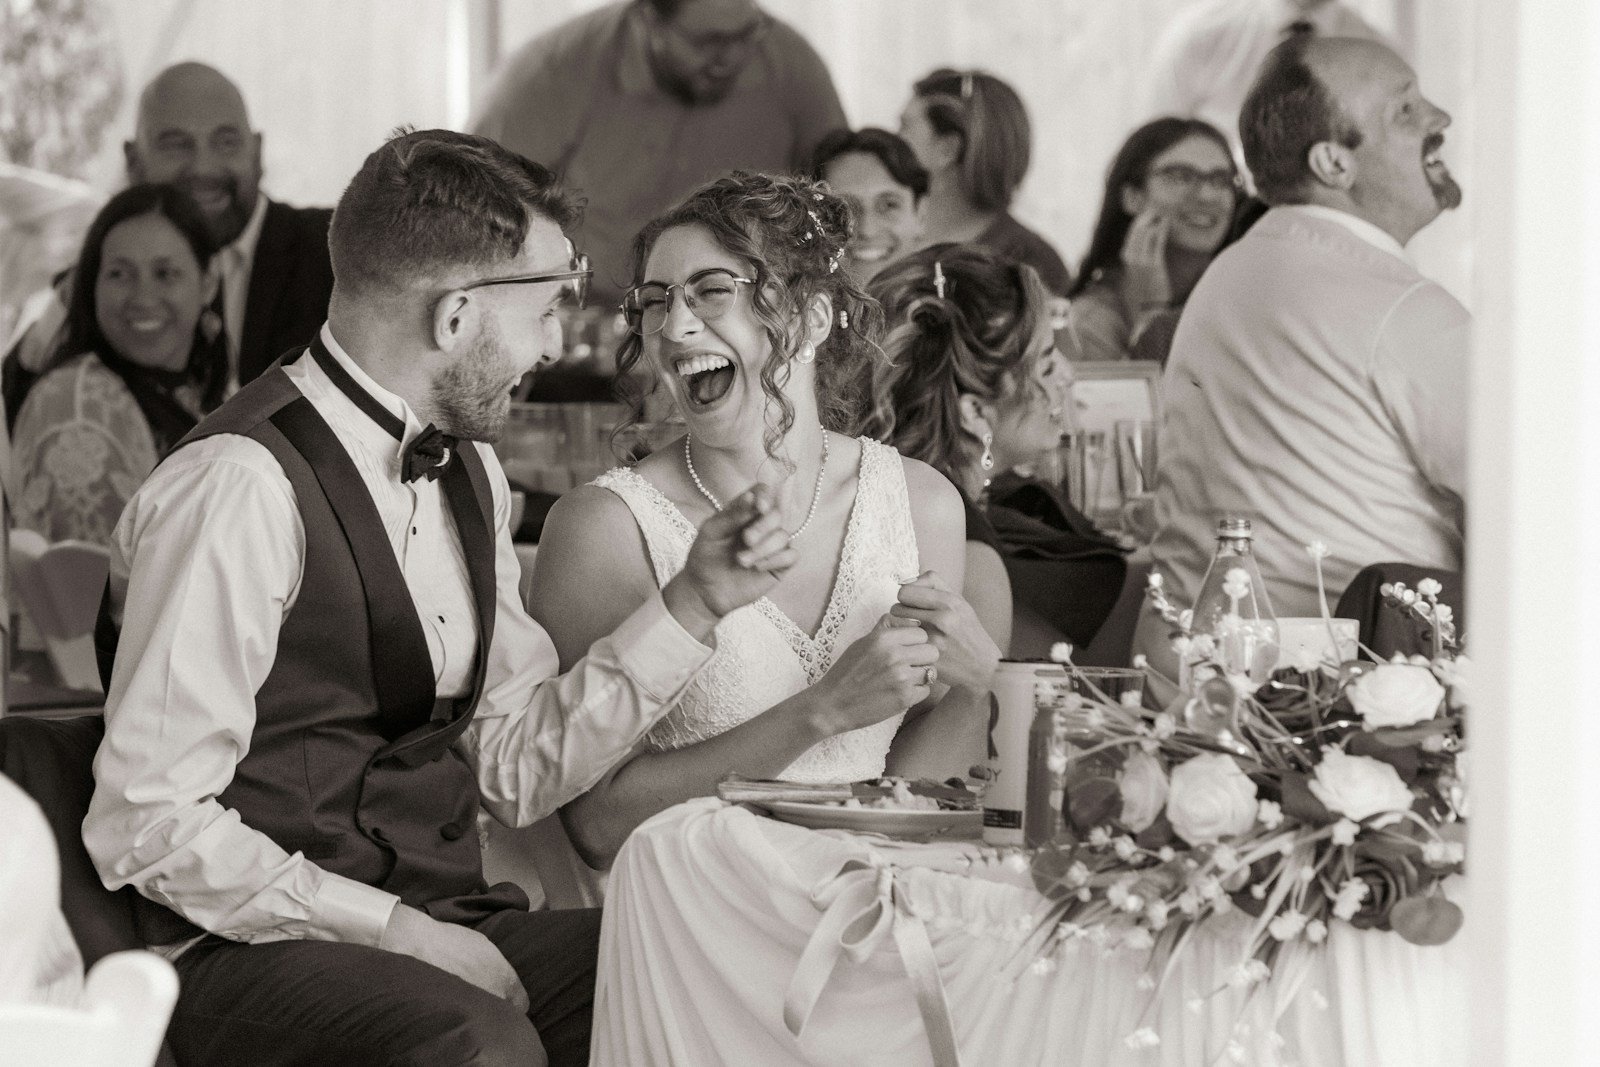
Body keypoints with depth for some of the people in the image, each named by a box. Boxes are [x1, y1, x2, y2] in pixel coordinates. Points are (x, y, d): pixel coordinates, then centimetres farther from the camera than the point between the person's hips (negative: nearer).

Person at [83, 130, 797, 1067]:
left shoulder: (466, 470, 12)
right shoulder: (239, 487, -16)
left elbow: (516, 769, 11)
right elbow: (146, 824, -17)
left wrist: (694, 604, 4)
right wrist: (392, 929, -19)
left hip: (445, 926, 7)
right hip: (265, 953, -7)